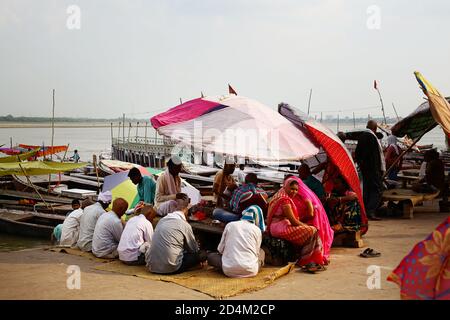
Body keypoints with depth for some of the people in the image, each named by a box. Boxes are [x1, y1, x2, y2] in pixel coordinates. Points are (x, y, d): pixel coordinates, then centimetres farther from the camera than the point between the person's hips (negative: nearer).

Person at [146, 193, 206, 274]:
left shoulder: (162, 220, 11)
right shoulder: (185, 225, -5)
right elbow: (194, 249, 8)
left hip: (152, 266, 5)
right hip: (170, 268, -5)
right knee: (202, 255, 3)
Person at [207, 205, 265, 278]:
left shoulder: (230, 225, 5)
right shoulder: (257, 230, 2)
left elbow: (220, 249, 8)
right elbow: (256, 252, 10)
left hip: (229, 271, 0)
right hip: (250, 271, 0)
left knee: (210, 256, 23)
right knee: (261, 252, 27)